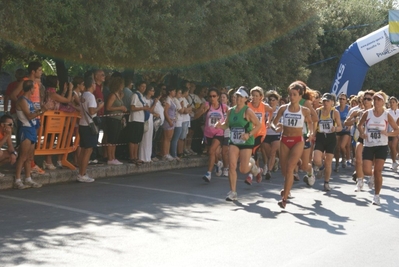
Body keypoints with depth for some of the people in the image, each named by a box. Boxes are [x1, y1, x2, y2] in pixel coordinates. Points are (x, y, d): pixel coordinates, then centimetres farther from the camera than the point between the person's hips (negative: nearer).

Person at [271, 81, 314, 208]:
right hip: (284, 140, 3)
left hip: (298, 141, -3)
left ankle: (284, 198, -13)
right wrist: (276, 128, -16)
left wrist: (310, 132, -2)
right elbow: (273, 122, 6)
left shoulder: (305, 110, -1)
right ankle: (287, 189, 41)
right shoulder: (283, 108, 2)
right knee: (284, 169, 9)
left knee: (289, 168, -15)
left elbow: (310, 122, 17)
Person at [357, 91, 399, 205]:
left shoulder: (387, 115, -3)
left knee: (378, 172, -3)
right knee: (367, 171, -6)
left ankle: (376, 196, 11)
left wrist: (387, 133, -17)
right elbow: (360, 125, 13)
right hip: (368, 146, 1)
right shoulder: (367, 113, -2)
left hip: (382, 146, -1)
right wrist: (362, 133, -6)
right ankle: (373, 177, 32)